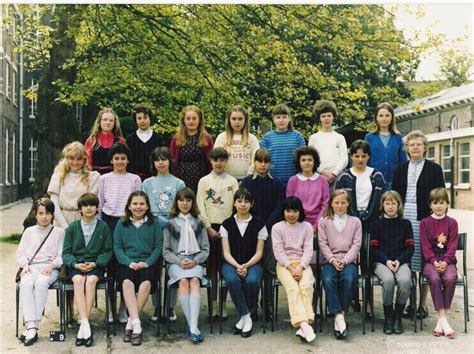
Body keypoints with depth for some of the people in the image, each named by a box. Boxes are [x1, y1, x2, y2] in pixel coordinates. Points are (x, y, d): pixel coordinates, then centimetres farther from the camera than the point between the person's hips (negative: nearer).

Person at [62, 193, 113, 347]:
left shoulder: (103, 227, 8)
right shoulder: (72, 227, 10)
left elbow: (107, 251, 5)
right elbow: (66, 252, 6)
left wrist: (95, 263, -12)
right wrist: (76, 264, -12)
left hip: (95, 265, -1)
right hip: (76, 265, 1)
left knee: (91, 280, -33)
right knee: (78, 280, -32)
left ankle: (83, 327, -31)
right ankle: (86, 324, -39)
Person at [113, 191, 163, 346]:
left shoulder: (154, 223, 10)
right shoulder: (121, 223, 12)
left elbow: (158, 246, 6)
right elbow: (117, 247, 6)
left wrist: (147, 262, -9)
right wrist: (129, 262, -10)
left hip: (147, 263, 0)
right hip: (127, 263, 0)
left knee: (146, 283, -33)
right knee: (127, 283, -33)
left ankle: (130, 323, -24)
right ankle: (137, 325, -38)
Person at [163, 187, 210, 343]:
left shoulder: (199, 224, 16)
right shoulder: (170, 224, 13)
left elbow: (205, 250, 11)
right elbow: (166, 251, 8)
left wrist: (194, 261, -8)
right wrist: (179, 262, -10)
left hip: (195, 261, 1)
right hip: (175, 262, 0)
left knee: (194, 281, -32)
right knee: (183, 281, -33)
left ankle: (192, 327, -43)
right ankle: (192, 326, -33)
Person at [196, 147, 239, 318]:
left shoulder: (232, 181, 7)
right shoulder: (204, 181, 5)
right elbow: (200, 206, 1)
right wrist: (209, 227, -6)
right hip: (210, 227, 0)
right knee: (211, 265, 0)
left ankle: (223, 303, 7)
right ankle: (213, 302, 4)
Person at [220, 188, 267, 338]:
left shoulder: (259, 224, 5)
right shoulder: (227, 224, 6)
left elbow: (259, 253, 1)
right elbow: (226, 253, 1)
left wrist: (246, 266, -16)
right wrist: (237, 266, -17)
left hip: (252, 263, 0)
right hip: (231, 263, 1)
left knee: (252, 281, -34)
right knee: (232, 280, -34)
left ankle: (244, 317, -11)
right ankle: (246, 318, -19)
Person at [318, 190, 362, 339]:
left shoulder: (355, 221, 15)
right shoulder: (324, 221, 13)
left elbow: (356, 244, 5)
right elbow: (322, 243, 4)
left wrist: (345, 260, -10)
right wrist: (332, 259, -11)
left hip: (348, 260, 0)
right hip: (330, 260, 0)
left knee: (349, 280, -32)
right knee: (328, 280, -32)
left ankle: (342, 313, -21)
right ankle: (338, 316, -31)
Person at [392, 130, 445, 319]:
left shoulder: (434, 169, 4)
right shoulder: (401, 169, 13)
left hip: (424, 220, -3)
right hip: (403, 219, 3)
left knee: (425, 262, 1)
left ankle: (423, 304, 11)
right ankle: (410, 303, 14)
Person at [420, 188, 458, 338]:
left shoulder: (452, 222, 9)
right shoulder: (424, 223, 8)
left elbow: (452, 245, 0)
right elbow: (425, 246, 0)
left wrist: (445, 261, -16)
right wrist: (434, 261, -16)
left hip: (447, 260, 1)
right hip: (430, 261, -1)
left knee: (450, 278, -31)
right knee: (434, 278, -33)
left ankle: (441, 320, -21)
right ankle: (443, 320, -28)